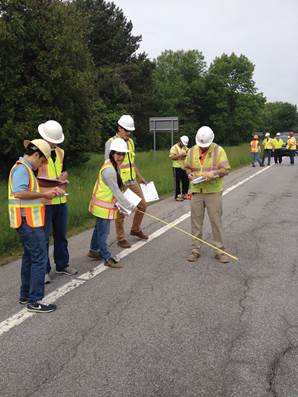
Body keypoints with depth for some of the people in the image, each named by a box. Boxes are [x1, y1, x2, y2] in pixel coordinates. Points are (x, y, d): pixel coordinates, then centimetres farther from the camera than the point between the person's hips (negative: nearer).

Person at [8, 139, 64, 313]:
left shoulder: (25, 168, 16)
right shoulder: (22, 169, -16)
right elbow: (19, 193, -31)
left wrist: (49, 190, 10)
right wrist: (43, 194, -23)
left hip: (29, 221, 11)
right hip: (29, 222, -11)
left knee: (29, 257, 18)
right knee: (40, 258, -7)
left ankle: (25, 295, 30)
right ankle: (35, 301, -2)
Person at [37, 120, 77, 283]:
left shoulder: (60, 152, 11)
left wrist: (64, 177, -2)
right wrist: (52, 183, -22)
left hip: (61, 199, 6)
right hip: (44, 201, -6)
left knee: (61, 234, 15)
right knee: (43, 236, 1)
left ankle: (62, 265, 29)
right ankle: (44, 270, 13)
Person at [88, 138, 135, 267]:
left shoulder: (113, 166, 6)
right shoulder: (109, 170, -25)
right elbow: (116, 192, -23)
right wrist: (130, 206, -17)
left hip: (107, 204, 10)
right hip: (104, 206, -10)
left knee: (100, 228, 22)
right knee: (103, 232, 1)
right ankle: (107, 258, 9)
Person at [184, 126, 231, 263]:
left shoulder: (218, 151, -4)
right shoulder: (192, 151, 7)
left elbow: (225, 169, -7)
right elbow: (187, 167, 16)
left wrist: (212, 174, -22)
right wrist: (190, 175, -5)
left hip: (213, 192, -3)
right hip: (196, 191, 3)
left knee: (216, 221, 1)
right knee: (196, 221, 7)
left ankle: (219, 250, 13)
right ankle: (195, 250, 18)